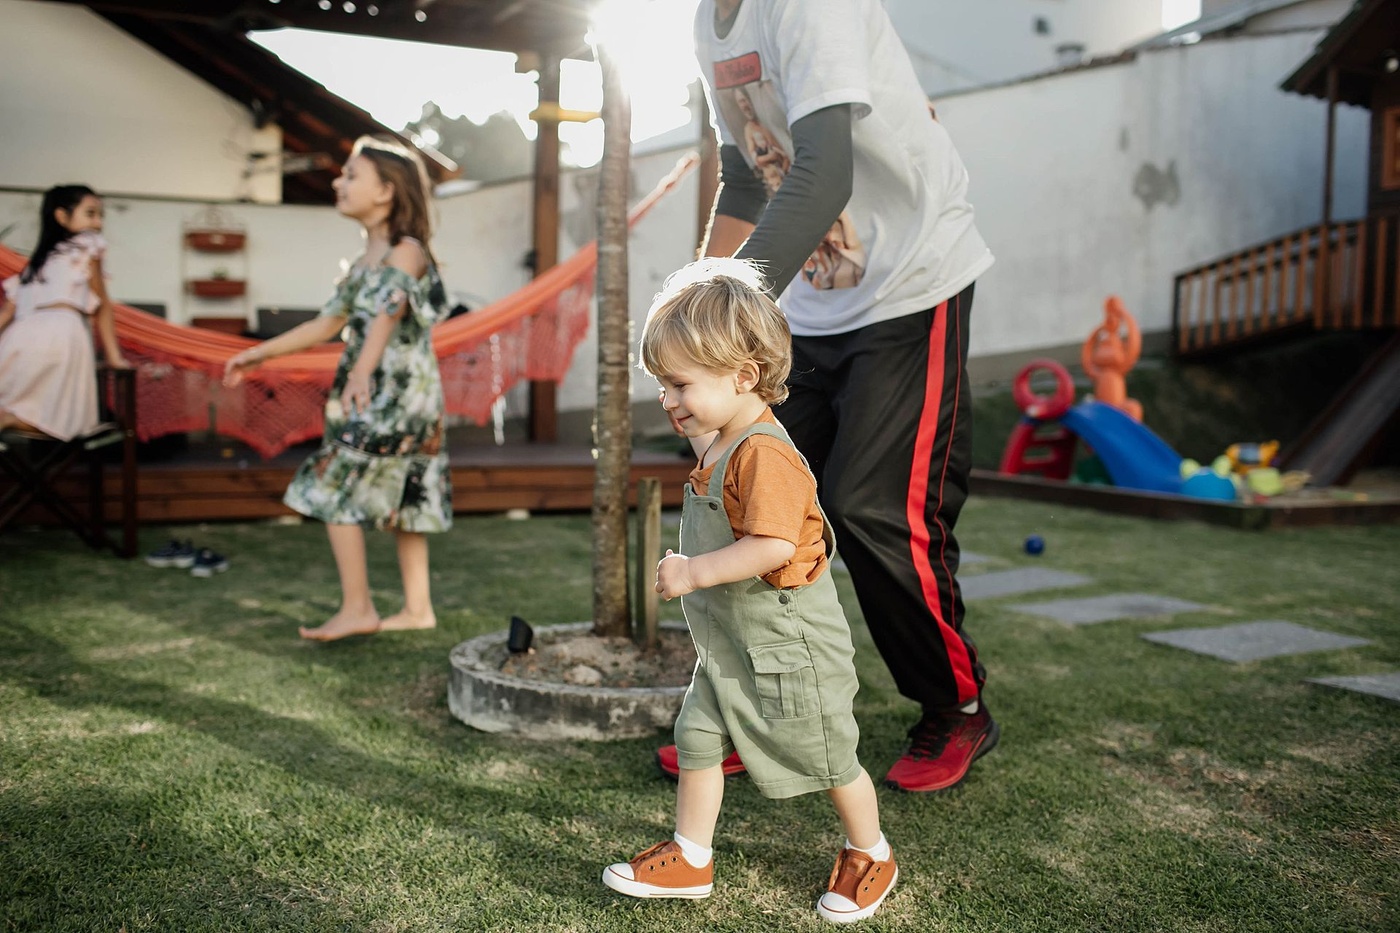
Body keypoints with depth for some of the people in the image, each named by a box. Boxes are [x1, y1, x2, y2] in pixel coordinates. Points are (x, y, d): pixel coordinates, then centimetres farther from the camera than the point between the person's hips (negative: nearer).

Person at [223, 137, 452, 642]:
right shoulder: (364, 261, 15)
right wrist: (260, 353, 23)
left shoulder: (406, 252, -12)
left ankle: (357, 608, 0)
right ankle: (417, 608, 18)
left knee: (333, 491, -7)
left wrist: (363, 371, -46)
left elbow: (388, 315, -30)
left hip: (397, 394, -9)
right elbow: (328, 323, 21)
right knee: (400, 500, 11)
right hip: (370, 397, 9)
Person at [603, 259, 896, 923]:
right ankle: (689, 859, 27)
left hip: (788, 648, -9)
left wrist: (696, 572, -31)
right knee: (697, 740, 11)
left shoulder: (764, 454, -27)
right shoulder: (718, 446, 6)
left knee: (827, 759, 10)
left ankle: (870, 855, 33)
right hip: (727, 645, 9)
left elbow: (774, 546, -36)